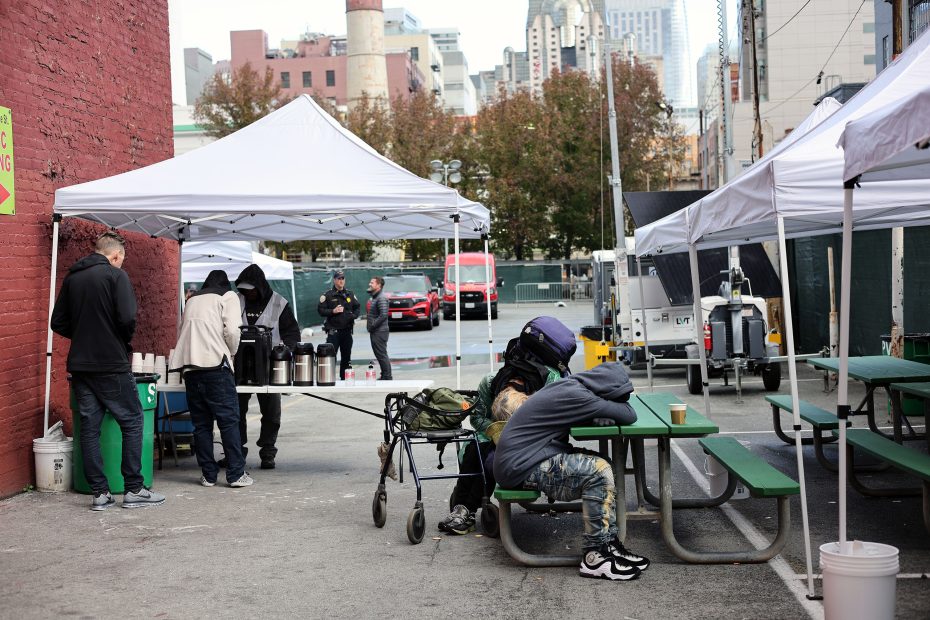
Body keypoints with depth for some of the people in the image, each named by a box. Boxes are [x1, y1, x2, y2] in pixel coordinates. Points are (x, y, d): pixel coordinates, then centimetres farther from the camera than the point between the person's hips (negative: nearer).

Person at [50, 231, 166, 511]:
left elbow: (58, 323, 10)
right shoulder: (116, 275, -9)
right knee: (132, 422, 5)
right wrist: (125, 340, 1)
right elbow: (127, 318, -18)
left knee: (89, 428, 8)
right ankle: (134, 490, 4)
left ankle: (100, 493, 9)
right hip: (111, 365, -6)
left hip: (79, 365, 6)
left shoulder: (72, 278, 9)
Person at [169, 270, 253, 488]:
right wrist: (231, 354, 10)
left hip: (190, 367, 5)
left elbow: (184, 331, 22)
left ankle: (208, 474, 10)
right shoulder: (228, 296, 8)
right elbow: (232, 331, -6)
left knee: (201, 423, 9)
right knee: (229, 421, 0)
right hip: (216, 365, -5)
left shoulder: (192, 300, 24)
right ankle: (236, 474, 0)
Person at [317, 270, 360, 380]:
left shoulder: (350, 294, 12)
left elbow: (357, 307, 17)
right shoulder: (327, 295, -2)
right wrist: (333, 311, -17)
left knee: (346, 356, 10)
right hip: (333, 330, -5)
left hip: (347, 330, 5)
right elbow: (320, 310, -5)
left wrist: (354, 315, -2)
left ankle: (345, 378, 18)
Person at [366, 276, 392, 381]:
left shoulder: (381, 298, -15)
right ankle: (384, 376, 19)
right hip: (375, 332, 10)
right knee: (379, 355, 13)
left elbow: (384, 315, -24)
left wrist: (373, 325, -19)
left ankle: (387, 377, -4)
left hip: (380, 332, -10)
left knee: (382, 355, -7)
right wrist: (368, 322, 11)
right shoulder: (375, 297, 18)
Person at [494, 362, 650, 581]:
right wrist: (612, 406, 2)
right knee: (598, 471, -17)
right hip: (520, 468, -10)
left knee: (601, 466, 5)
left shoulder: (570, 386, 6)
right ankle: (595, 556, -11)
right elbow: (629, 416, -18)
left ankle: (608, 544, 3)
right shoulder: (574, 395, -23)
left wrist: (607, 409, -3)